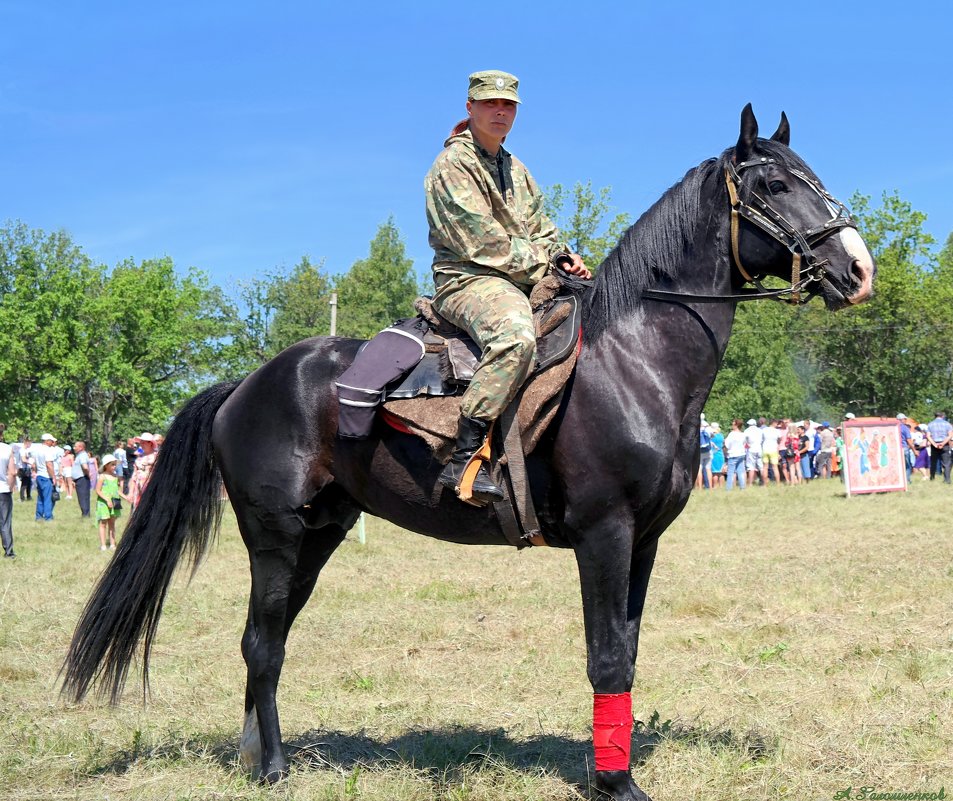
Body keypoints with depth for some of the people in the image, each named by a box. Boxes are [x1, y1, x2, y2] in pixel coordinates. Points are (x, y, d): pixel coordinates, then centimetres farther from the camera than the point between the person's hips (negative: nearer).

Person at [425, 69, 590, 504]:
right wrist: (543, 268, -12)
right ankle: (463, 458, -42)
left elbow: (540, 229, 23)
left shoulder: (516, 170, 24)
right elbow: (482, 243, -14)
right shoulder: (453, 165, -4)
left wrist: (562, 257, 1)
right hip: (466, 278, -9)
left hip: (524, 282, 9)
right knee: (516, 335, -39)